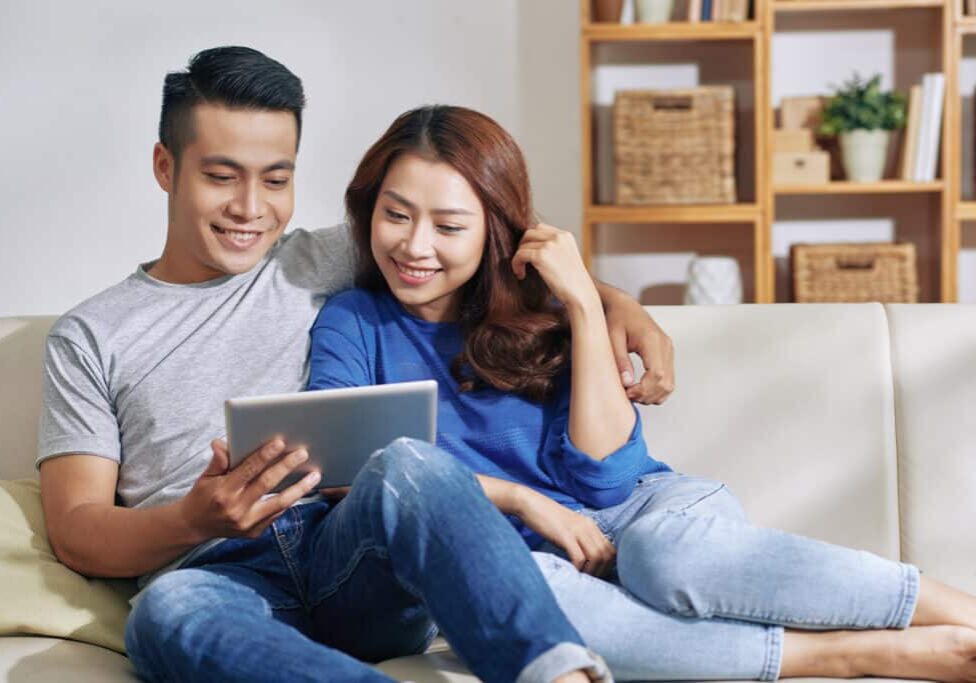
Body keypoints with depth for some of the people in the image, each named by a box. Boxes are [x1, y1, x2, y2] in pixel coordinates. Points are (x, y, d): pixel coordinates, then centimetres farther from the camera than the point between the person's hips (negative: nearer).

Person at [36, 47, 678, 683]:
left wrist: (611, 299, 7)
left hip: (351, 563, 1)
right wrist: (195, 521, -14)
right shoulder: (91, 336, 16)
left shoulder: (325, 266, 21)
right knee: (169, 610, -39)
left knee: (408, 464, -33)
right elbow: (75, 533, 8)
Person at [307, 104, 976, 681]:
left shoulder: (537, 314, 9)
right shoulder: (351, 324, 8)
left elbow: (603, 475, -3)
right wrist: (517, 497, -13)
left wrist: (584, 303, -7)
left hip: (644, 509, 1)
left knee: (669, 553, -37)